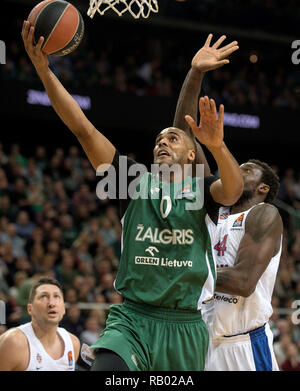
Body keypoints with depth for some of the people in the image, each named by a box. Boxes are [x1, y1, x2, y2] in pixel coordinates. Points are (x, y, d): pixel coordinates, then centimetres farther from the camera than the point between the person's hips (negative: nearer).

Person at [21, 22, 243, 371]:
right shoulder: (136, 182, 8)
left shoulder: (201, 190, 7)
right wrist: (43, 70, -7)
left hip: (185, 326, 1)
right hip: (131, 319, -1)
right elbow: (84, 130, 1)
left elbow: (232, 191, -18)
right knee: (105, 370, -26)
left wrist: (217, 146, -38)